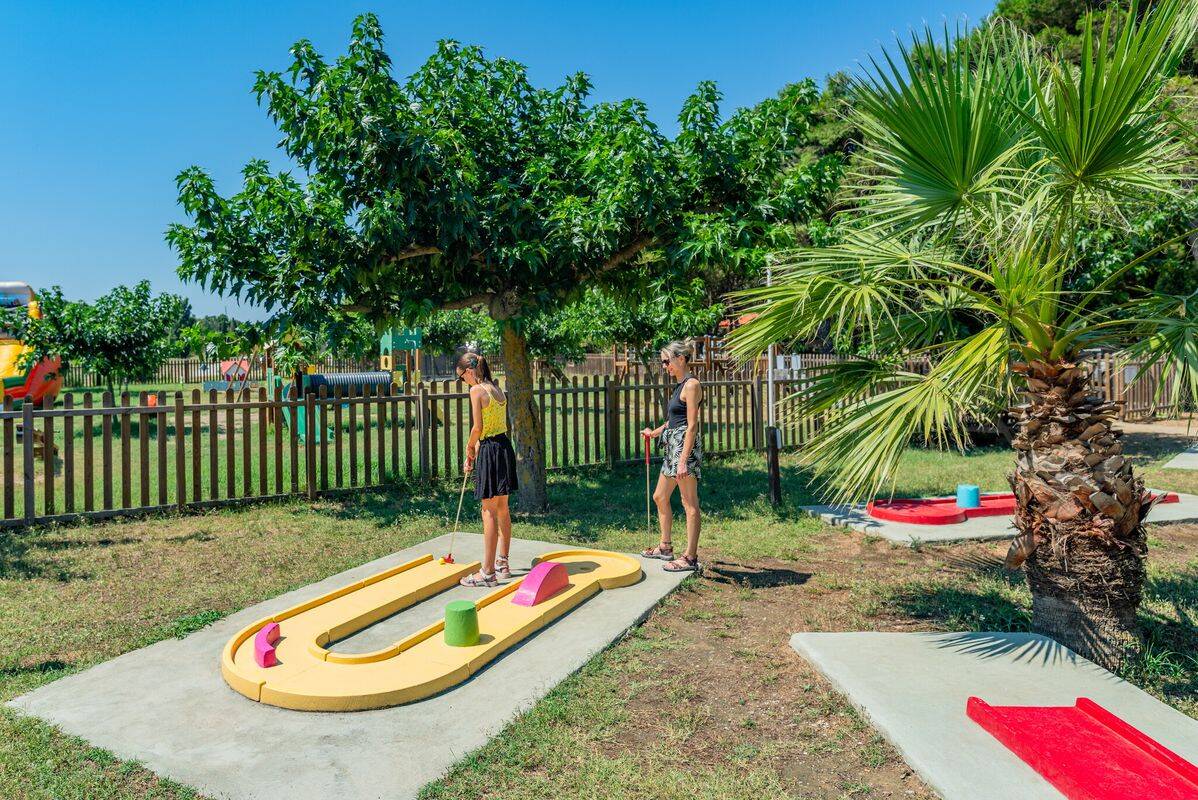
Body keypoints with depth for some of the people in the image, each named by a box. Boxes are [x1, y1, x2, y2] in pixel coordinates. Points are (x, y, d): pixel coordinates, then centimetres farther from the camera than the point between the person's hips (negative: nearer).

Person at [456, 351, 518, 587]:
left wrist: (470, 448, 4)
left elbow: (478, 428, -16)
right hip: (504, 446, 9)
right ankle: (502, 564, 27)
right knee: (502, 508, 16)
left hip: (490, 451, -9)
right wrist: (474, 455, 14)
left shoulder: (477, 390, -12)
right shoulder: (496, 389, 13)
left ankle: (488, 572, 3)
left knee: (489, 511, -3)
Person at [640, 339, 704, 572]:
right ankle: (665, 547, 31)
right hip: (672, 447, 10)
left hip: (685, 445, -10)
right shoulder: (680, 385, 16)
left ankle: (690, 558, 4)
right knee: (660, 497, 18)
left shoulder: (691, 384, -12)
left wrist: (683, 460, -22)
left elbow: (692, 425, -18)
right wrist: (655, 432, 24)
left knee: (690, 504, -3)